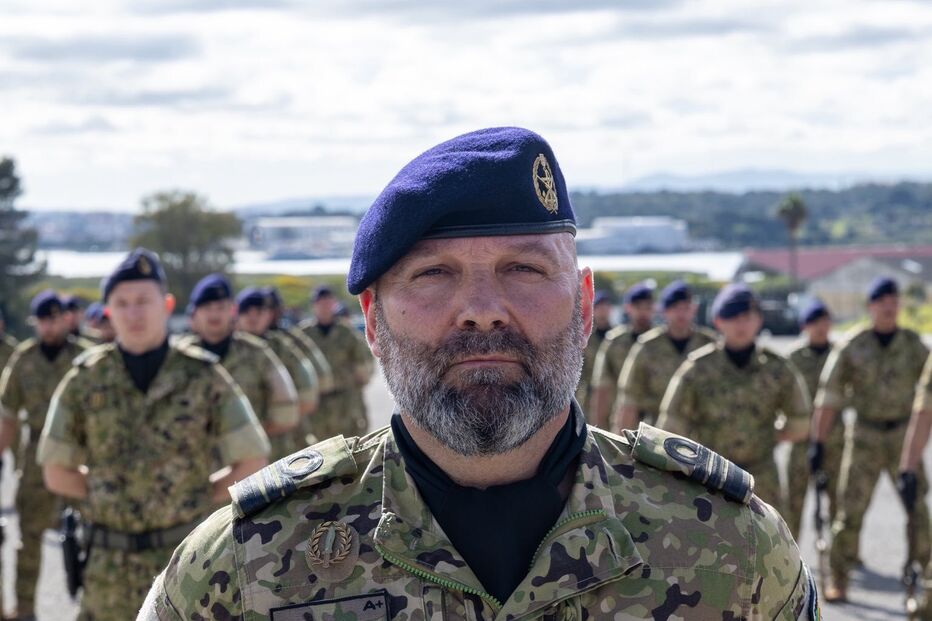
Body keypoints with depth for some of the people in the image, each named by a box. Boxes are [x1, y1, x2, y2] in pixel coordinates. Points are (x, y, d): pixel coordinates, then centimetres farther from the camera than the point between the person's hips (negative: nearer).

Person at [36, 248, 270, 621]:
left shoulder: (203, 377, -3)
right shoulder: (85, 383, 0)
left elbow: (253, 463, 1)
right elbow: (57, 474, 6)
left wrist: (194, 498, -1)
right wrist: (113, 494, 0)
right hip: (111, 563, 1)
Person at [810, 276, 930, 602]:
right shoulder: (851, 346, -6)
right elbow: (829, 395, -7)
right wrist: (818, 442, -11)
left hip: (904, 435, 1)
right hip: (865, 437, -1)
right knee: (850, 510, -1)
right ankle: (838, 581, 8)